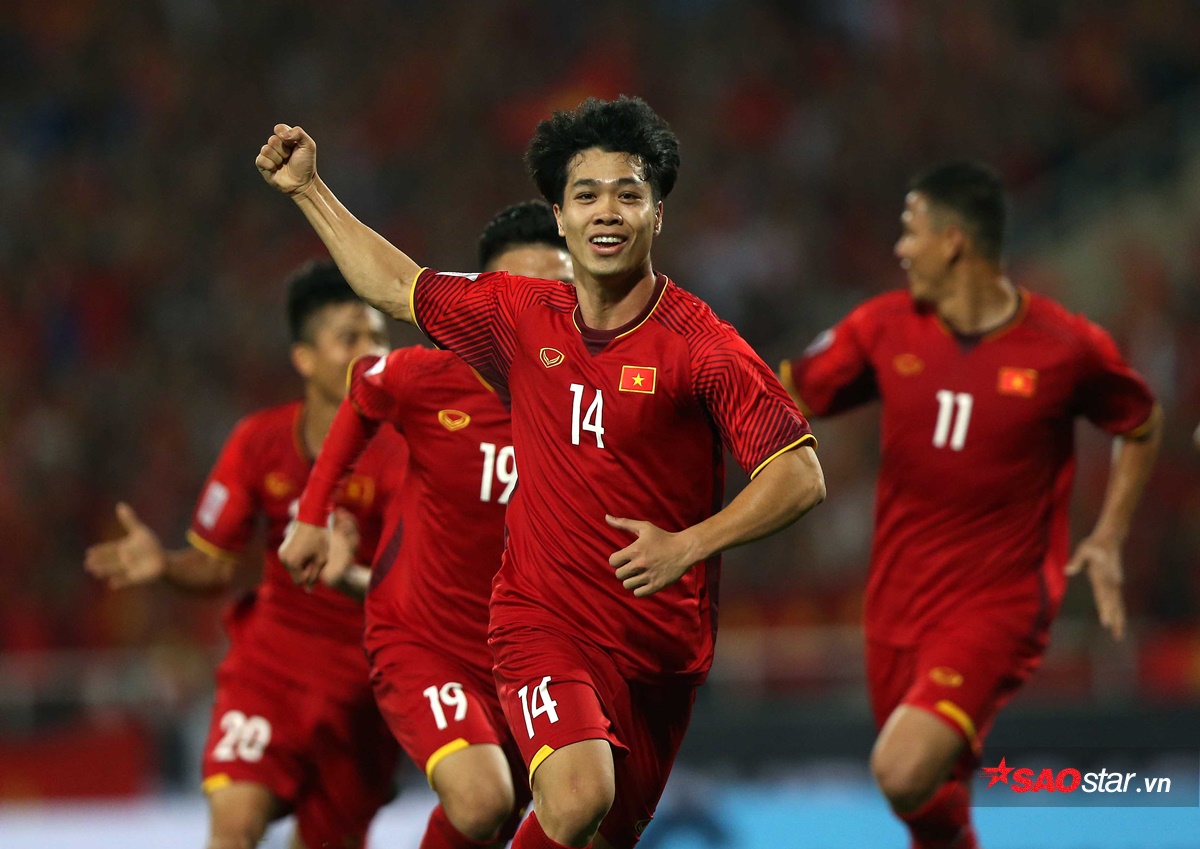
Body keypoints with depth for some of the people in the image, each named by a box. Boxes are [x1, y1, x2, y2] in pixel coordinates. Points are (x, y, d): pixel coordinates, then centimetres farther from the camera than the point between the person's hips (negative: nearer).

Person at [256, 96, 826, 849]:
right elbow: (397, 287, 20)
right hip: (544, 617, 0)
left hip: (661, 639, 0)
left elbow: (802, 477, -11)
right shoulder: (518, 315, 2)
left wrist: (688, 546, -22)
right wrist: (309, 189, 20)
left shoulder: (700, 345, -10)